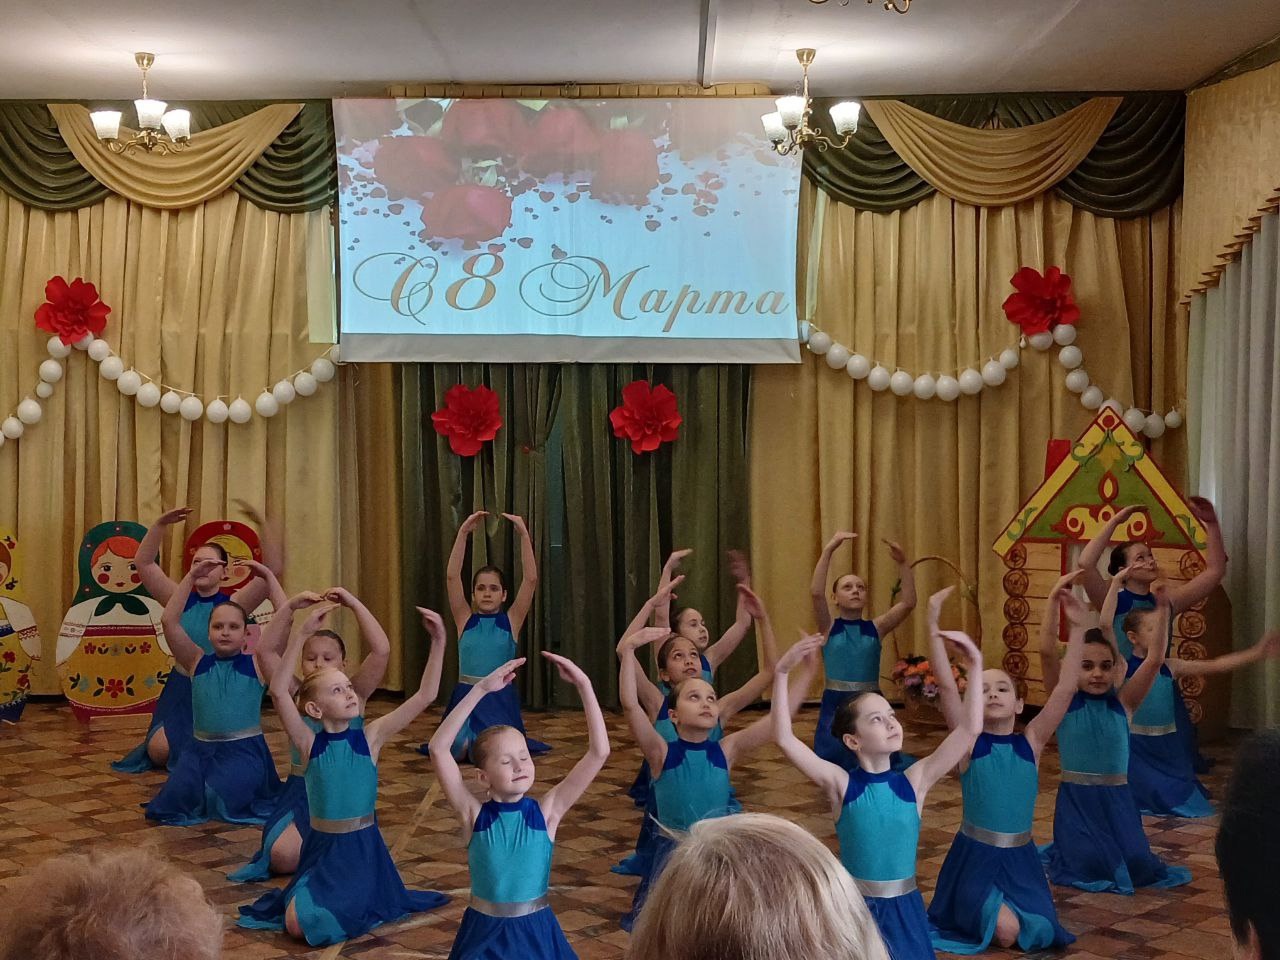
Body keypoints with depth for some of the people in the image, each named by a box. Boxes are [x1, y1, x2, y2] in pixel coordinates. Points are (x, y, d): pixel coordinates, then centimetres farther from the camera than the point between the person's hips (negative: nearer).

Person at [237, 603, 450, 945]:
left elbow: (425, 696, -12)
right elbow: (278, 692, -21)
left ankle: (355, 899, 15)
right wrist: (301, 634, -27)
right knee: (297, 924, -13)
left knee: (323, 924, -18)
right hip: (321, 847, 1)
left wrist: (438, 641, -21)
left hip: (363, 846, -1)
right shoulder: (309, 744, -6)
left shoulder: (370, 736, -5)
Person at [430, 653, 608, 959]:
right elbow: (438, 749, -23)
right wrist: (480, 690, -29)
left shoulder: (545, 812, -10)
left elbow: (599, 752, -17)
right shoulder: (474, 815, -11)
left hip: (536, 932, 1)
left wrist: (583, 685, -24)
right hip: (484, 934, 0)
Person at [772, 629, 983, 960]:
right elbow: (785, 739, -21)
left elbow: (970, 729, -10)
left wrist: (975, 670, -17)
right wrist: (781, 674, -28)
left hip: (903, 908, 2)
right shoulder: (841, 784, -10)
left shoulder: (914, 780, -4)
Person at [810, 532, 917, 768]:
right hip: (836, 706, -2)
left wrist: (903, 563, -17)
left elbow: (908, 603, -7)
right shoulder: (829, 628, 1)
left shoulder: (875, 628, 6)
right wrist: (829, 550, -23)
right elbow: (816, 592, -16)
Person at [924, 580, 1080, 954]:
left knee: (1038, 934, -11)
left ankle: (986, 910, 20)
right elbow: (947, 686, -20)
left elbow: (1066, 689, -10)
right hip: (975, 856, -3)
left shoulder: (1030, 742, -1)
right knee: (1005, 931, -20)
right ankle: (976, 913, 14)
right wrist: (933, 625, -28)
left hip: (1020, 857, 3)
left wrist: (1078, 624, -18)